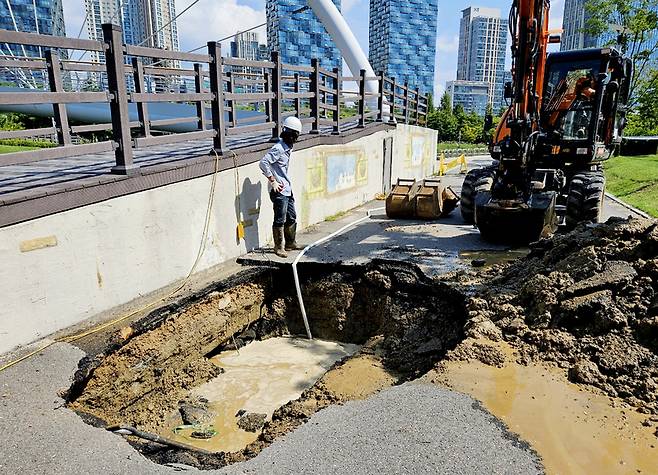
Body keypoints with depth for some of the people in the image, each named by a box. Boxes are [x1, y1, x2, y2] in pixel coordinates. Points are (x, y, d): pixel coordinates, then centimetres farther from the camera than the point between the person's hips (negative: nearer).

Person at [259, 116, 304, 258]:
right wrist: (273, 181, -20)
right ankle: (279, 247, 9)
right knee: (280, 220, -2)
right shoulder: (278, 149, -16)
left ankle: (290, 243, 31)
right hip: (279, 191, -9)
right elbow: (263, 162, -23)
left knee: (291, 218, 16)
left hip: (287, 190, 9)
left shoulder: (288, 148, 12)